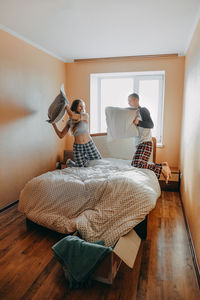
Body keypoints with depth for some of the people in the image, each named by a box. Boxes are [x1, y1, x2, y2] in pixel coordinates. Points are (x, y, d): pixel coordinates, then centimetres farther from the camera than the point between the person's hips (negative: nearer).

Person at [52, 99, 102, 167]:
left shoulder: (85, 115, -6)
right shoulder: (69, 122, 1)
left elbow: (73, 116, -26)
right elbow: (61, 135, 3)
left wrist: (66, 105, -14)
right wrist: (54, 125, -6)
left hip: (89, 144, 1)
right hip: (78, 147, 0)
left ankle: (86, 157, 32)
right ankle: (69, 161, 28)